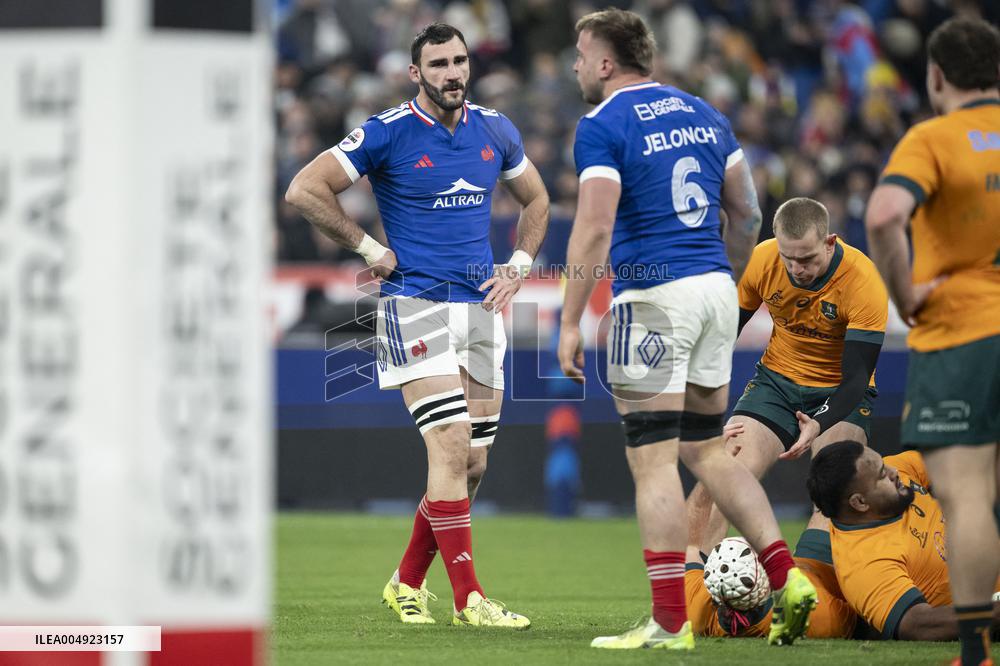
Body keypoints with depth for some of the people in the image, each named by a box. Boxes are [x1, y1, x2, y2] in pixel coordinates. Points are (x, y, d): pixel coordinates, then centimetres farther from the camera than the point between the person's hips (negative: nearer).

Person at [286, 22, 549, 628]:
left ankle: (408, 582, 23)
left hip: (482, 307, 6)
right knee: (452, 444, -17)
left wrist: (518, 266, 10)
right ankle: (468, 598, -17)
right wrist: (370, 248, -7)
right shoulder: (387, 134, -7)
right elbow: (305, 190, -7)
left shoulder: (495, 131, 8)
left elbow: (536, 200, 24)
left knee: (471, 464, 6)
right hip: (416, 304, -6)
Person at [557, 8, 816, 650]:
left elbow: (594, 229, -16)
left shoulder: (603, 126, -8)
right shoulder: (702, 114, 14)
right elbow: (747, 214, 16)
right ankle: (786, 578, 5)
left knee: (653, 462, -2)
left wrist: (570, 324, -12)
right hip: (715, 290, 7)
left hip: (653, 296, -7)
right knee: (708, 449, 17)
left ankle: (671, 623, -3)